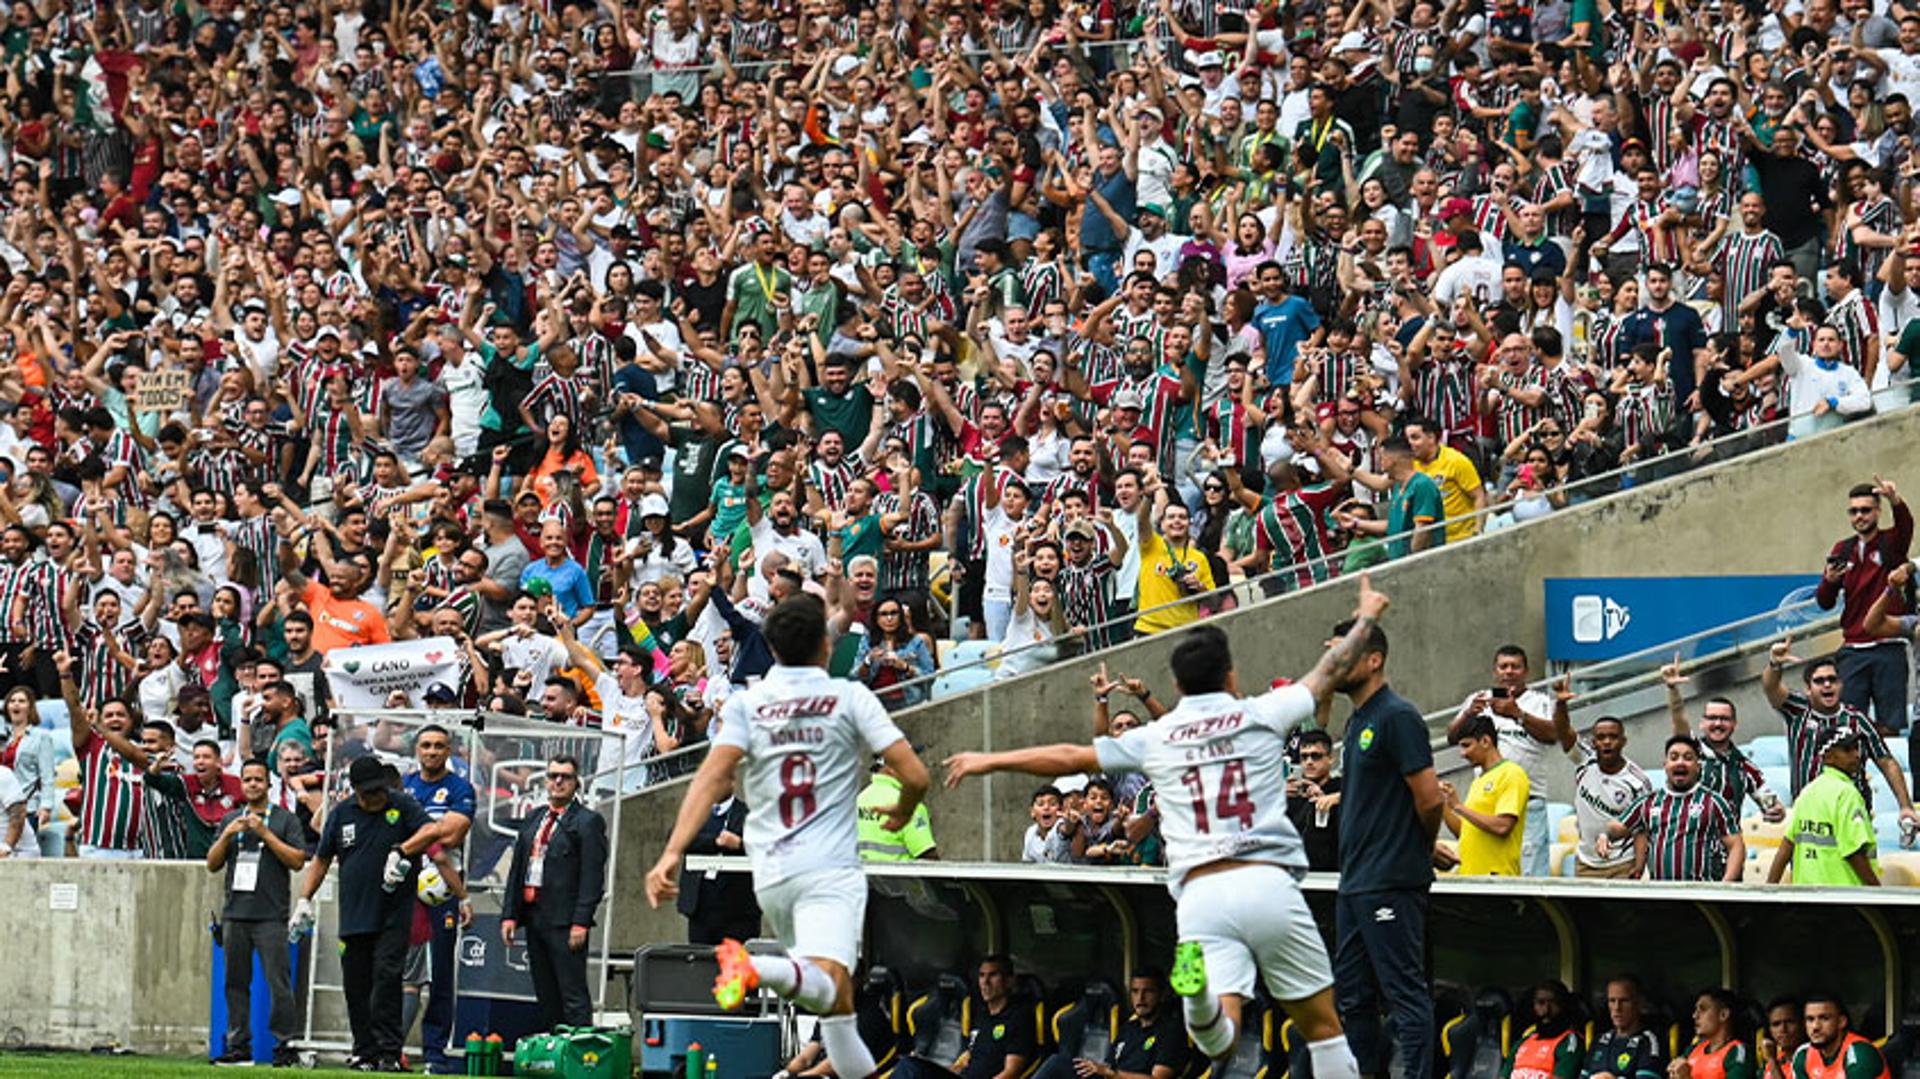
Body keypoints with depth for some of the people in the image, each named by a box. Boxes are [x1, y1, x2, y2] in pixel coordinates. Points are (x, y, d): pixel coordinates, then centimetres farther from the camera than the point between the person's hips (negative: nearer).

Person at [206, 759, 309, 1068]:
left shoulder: (285, 820, 7)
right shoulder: (230, 820, 19)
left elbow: (297, 860, -4)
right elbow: (212, 865, 15)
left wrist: (265, 833, -9)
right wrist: (227, 835, -1)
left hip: (271, 915, -4)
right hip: (235, 913, 4)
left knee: (278, 983, -10)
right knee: (236, 982, 4)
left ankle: (285, 1045, -8)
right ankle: (239, 1046, 9)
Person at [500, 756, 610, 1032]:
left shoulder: (588, 822, -4)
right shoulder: (533, 820, 18)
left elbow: (593, 877, -10)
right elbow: (516, 871, 18)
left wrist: (580, 923, -17)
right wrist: (509, 914, 8)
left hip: (565, 923, -7)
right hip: (534, 917, 7)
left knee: (573, 996, -9)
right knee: (545, 997, 10)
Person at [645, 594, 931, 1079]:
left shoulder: (746, 702, 8)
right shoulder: (850, 698, 3)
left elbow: (713, 775, -7)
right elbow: (914, 775, -2)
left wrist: (673, 852, -13)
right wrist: (903, 811, 21)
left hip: (770, 874, 5)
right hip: (831, 867, -5)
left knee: (836, 1001, 18)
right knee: (828, 988, -25)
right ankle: (758, 968, -51)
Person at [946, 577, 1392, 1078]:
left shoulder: (1155, 739, 13)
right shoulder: (1261, 714, 10)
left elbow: (1071, 758, 22)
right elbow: (1332, 671, 24)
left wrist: (989, 762, 35)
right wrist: (1367, 617, 43)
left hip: (1200, 893, 1)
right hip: (1267, 883, 0)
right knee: (1322, 1023, 11)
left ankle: (1202, 998, -41)